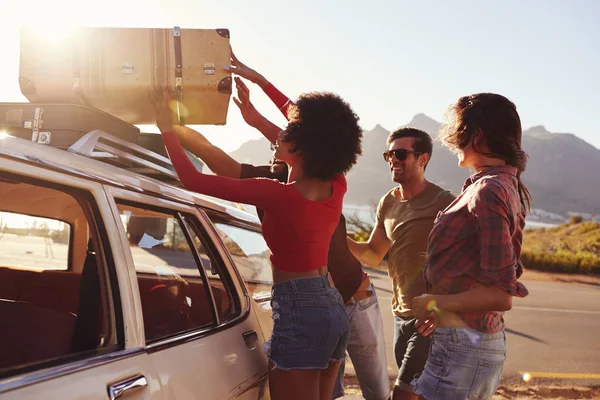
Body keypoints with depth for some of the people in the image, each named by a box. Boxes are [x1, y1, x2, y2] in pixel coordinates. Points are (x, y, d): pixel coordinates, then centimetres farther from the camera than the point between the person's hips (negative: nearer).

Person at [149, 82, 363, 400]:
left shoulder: (280, 195, -20)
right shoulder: (336, 187, 0)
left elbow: (193, 180, -16)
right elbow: (324, 130, 18)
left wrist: (166, 128, -2)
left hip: (299, 315, -8)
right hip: (334, 308, 8)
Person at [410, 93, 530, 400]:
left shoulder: (488, 192, -19)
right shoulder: (508, 186, 11)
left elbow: (500, 295, -23)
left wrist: (433, 303, -12)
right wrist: (444, 307, 12)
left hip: (462, 343, -10)